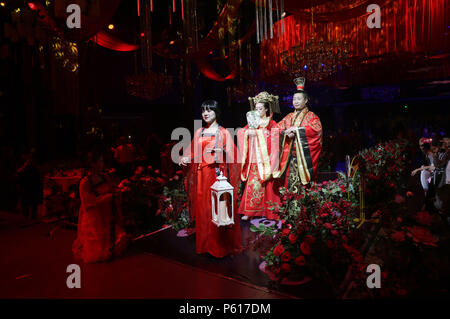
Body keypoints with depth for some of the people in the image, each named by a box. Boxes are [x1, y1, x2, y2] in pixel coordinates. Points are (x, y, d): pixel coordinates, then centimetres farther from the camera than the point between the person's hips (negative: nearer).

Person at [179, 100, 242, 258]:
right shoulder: (199, 132, 14)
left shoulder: (223, 132, 2)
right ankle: (204, 244, 20)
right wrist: (186, 158, -6)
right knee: (202, 207, 6)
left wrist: (221, 151, -22)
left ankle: (222, 245, 11)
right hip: (201, 174, 4)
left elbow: (232, 155, -3)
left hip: (217, 174, -4)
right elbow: (194, 152, 14)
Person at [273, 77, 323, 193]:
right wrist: (286, 133, -12)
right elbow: (278, 128, 10)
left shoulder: (311, 116, 6)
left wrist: (297, 129, -14)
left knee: (302, 179, -9)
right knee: (290, 178, -2)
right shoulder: (289, 117, 19)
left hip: (304, 154, -3)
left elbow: (317, 128, -13)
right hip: (291, 154, 4)